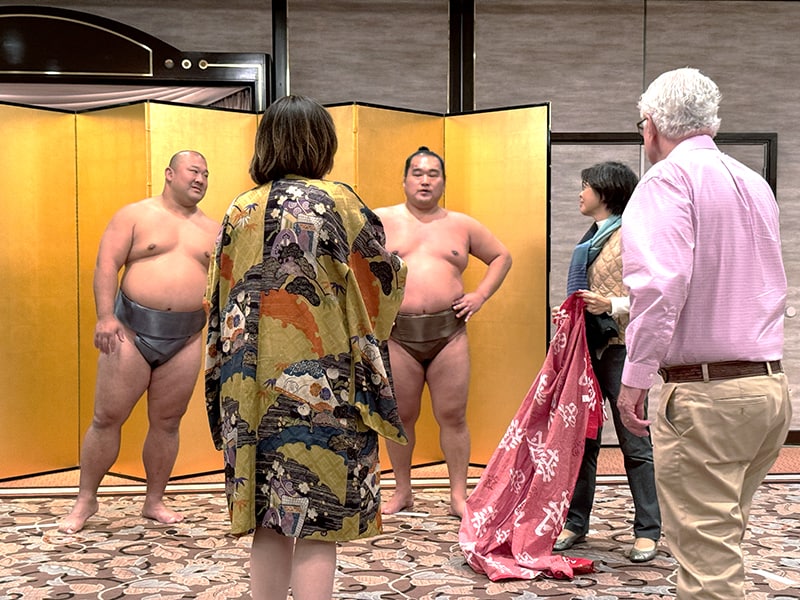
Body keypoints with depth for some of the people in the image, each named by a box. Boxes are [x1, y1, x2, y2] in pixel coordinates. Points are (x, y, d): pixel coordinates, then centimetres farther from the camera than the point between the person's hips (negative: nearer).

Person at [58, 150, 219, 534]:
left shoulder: (212, 230, 12)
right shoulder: (135, 215, 1)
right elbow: (106, 264, -6)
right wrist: (105, 316, -17)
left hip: (185, 339, 3)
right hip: (131, 330, -3)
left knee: (166, 422, 8)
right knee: (107, 418, 1)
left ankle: (154, 502, 21)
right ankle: (86, 500, 15)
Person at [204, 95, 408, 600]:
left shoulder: (240, 212, 7)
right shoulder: (338, 203, -6)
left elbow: (222, 304, 10)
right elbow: (382, 281, 1)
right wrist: (400, 264, 23)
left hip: (253, 391, 5)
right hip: (322, 390, -4)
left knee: (269, 519, 12)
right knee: (317, 521, 0)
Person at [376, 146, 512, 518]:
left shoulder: (462, 225, 12)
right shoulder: (381, 220, 5)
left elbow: (501, 257, 22)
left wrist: (480, 296, 9)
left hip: (449, 332, 1)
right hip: (397, 333, -1)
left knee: (452, 416, 1)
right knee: (401, 416, 8)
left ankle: (459, 496, 10)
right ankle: (402, 493, 22)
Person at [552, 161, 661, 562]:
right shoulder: (591, 237, 16)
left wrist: (612, 305, -26)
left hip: (620, 347, -8)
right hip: (587, 345, 8)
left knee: (634, 442, -1)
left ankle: (647, 531, 8)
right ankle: (575, 522, 19)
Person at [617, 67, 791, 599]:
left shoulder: (671, 177, -9)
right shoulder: (756, 183, 17)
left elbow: (661, 281, -23)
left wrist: (636, 376, -17)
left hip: (705, 392, -8)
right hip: (771, 385, 9)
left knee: (706, 554, -4)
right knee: (725, 539, 19)